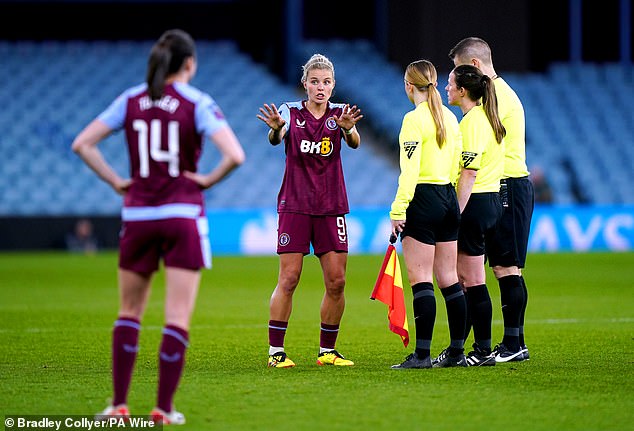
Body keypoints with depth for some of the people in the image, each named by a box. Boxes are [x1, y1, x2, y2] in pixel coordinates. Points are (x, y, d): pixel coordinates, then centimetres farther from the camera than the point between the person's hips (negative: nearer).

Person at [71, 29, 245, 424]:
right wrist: (208, 180, -2)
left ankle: (119, 403, 11)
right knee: (178, 318, 1)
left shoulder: (131, 101, 4)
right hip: (183, 216, -3)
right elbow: (235, 155, -18)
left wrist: (115, 181, 5)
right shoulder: (197, 103, -6)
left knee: (130, 312, 16)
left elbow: (82, 144, 2)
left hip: (138, 216, 3)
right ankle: (164, 409, -2)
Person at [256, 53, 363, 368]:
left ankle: (327, 351, 13)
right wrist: (275, 129, -43)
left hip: (331, 207, 2)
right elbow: (276, 139, -19)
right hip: (294, 206, -2)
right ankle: (275, 351, 1)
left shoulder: (340, 114, 3)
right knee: (288, 280, -6)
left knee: (336, 282, 0)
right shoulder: (291, 112, -1)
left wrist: (349, 129, -39)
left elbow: (355, 143, -16)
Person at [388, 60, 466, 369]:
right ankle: (457, 351, 11)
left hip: (423, 199, -8)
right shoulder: (450, 117, 12)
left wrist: (398, 209, -17)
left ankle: (422, 354, -11)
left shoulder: (414, 119, -11)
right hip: (449, 200, 8)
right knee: (448, 279, 10)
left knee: (420, 280, -8)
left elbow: (410, 169, -17)